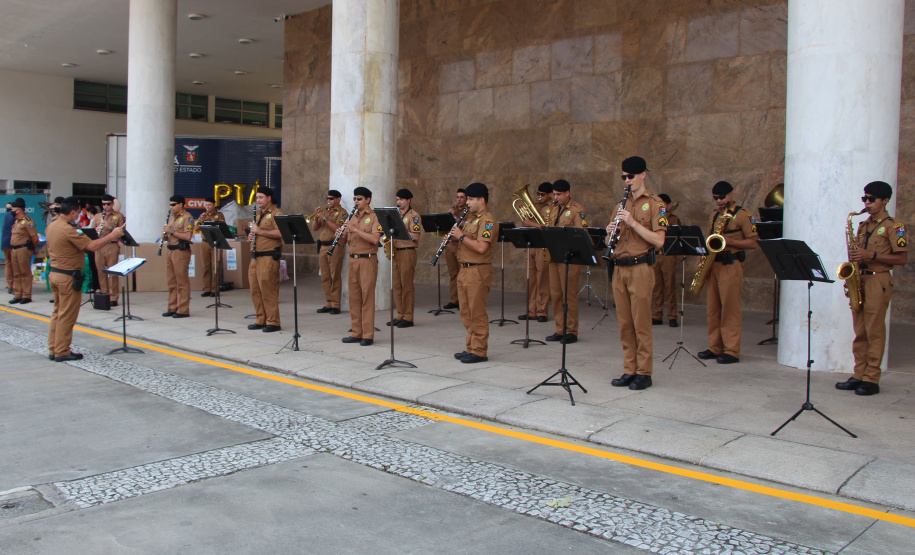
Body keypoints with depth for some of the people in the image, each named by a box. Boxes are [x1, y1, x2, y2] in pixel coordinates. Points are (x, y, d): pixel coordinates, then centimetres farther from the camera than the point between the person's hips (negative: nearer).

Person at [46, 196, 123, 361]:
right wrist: (112, 235, -18)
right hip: (68, 277, -9)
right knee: (67, 316, -1)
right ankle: (62, 352, 4)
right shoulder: (69, 229, -21)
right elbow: (92, 246, -25)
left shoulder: (51, 226, 7)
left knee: (58, 312, 17)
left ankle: (53, 349, 21)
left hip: (54, 273, 9)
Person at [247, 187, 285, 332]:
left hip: (269, 256, -9)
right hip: (255, 256, 9)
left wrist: (260, 231, -18)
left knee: (268, 290, -9)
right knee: (255, 290, 8)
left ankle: (273, 322, -4)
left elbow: (280, 233, -19)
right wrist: (250, 235, 10)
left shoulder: (276, 214, -6)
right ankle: (261, 320, 17)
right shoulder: (258, 214, 22)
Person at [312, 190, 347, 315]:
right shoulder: (324, 211, 17)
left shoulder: (342, 212, -2)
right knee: (325, 277, 7)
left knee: (335, 276, -5)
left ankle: (335, 305, -2)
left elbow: (338, 229, -16)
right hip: (322, 247, 6)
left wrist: (325, 218, -17)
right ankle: (328, 303, 14)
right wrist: (316, 217, -2)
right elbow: (314, 228, 15)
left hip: (335, 247, -6)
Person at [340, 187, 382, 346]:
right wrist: (341, 234, -4)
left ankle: (368, 335, -2)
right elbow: (346, 238, 18)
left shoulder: (374, 217, -5)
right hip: (353, 260, 7)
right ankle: (356, 333, 14)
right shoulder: (353, 217, 16)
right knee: (354, 297, 8)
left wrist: (355, 229, -20)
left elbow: (375, 239, -19)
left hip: (367, 260, -7)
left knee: (367, 296, -5)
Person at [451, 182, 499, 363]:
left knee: (477, 313, -4)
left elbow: (481, 247, -23)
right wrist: (454, 237, 5)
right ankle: (470, 348, 22)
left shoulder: (487, 220, -13)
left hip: (478, 272, -9)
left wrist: (461, 236, -16)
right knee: (466, 313, 13)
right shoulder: (470, 218, 17)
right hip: (464, 270, 9)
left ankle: (479, 352, 3)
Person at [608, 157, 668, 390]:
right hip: (619, 269, 6)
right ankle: (629, 370, 16)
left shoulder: (655, 204, -3)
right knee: (625, 324, 8)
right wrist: (610, 232, -3)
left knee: (641, 324, -3)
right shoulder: (622, 205, 17)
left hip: (640, 268, -6)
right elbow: (611, 239, 19)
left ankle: (644, 373, 5)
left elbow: (659, 240, -13)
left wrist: (633, 223, -19)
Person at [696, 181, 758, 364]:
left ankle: (732, 351, -5)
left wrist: (729, 241, -18)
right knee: (712, 308, 8)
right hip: (713, 265, 7)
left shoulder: (742, 214, -2)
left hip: (731, 265, -7)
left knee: (730, 307, -8)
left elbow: (753, 242, -7)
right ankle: (715, 347, 15)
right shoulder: (714, 215, 18)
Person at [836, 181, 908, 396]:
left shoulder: (893, 226, -4)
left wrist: (872, 255, -17)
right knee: (860, 331, 8)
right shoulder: (863, 226, 17)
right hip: (859, 280, 7)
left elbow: (902, 258, -8)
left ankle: (872, 379, -2)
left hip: (878, 281, -7)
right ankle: (859, 375, 12)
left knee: (874, 331, -5)